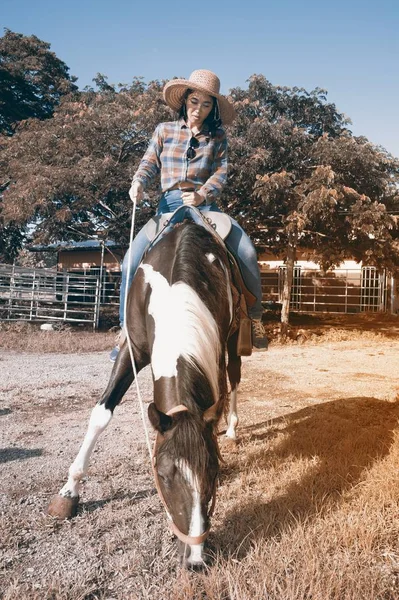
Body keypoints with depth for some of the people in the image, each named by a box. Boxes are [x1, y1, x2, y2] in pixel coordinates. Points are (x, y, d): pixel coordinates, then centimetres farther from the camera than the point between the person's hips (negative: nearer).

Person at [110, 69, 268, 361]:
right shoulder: (165, 130, 14)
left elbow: (221, 173, 0)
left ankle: (254, 316, -6)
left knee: (246, 252, -22)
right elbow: (149, 163, 10)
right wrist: (138, 182, -12)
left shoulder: (217, 137, 10)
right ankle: (127, 328, -3)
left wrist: (202, 195, -20)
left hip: (205, 206, -1)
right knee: (132, 260, -16)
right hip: (169, 205, 1)